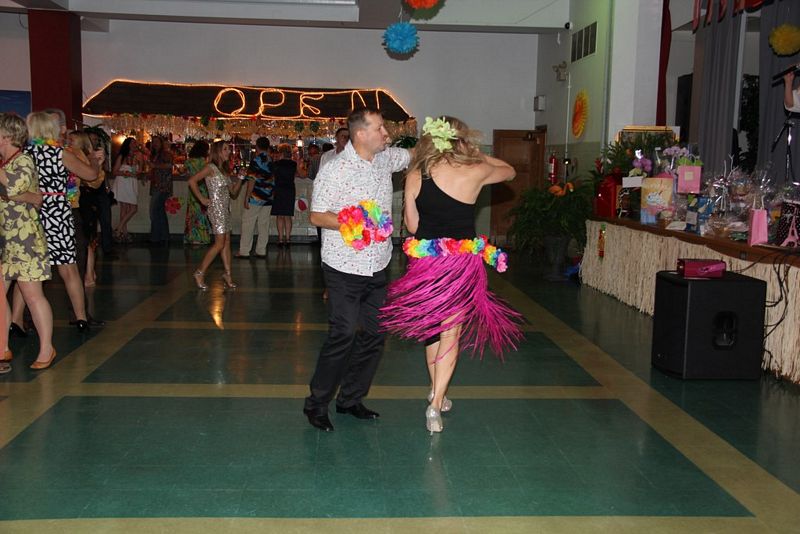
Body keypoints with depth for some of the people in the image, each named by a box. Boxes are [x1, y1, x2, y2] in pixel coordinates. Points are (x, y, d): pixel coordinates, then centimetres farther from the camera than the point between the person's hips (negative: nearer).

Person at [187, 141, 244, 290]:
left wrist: (239, 180, 3)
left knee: (227, 243, 6)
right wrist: (202, 199, -15)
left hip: (225, 209, 8)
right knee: (220, 243, -9)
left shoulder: (224, 170, 16)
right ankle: (200, 273, -2)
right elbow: (192, 181, -16)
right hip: (216, 208, -8)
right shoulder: (211, 168, -8)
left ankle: (228, 275, 9)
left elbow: (234, 193, 17)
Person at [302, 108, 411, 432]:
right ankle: (316, 403, 6)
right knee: (344, 334, -10)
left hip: (376, 267, 7)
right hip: (345, 268, -7)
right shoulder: (335, 170, -13)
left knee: (374, 335, 9)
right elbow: (317, 216, -10)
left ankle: (350, 399, 24)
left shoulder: (385, 159, 7)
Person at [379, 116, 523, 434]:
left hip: (425, 262, 3)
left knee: (433, 328, 20)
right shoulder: (474, 172, -9)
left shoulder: (415, 176, -3)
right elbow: (509, 171, 12)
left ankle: (436, 393, 33)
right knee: (451, 333, 6)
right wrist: (478, 155, 20)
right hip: (461, 264, -3)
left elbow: (411, 224, 4)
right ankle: (435, 405, 2)